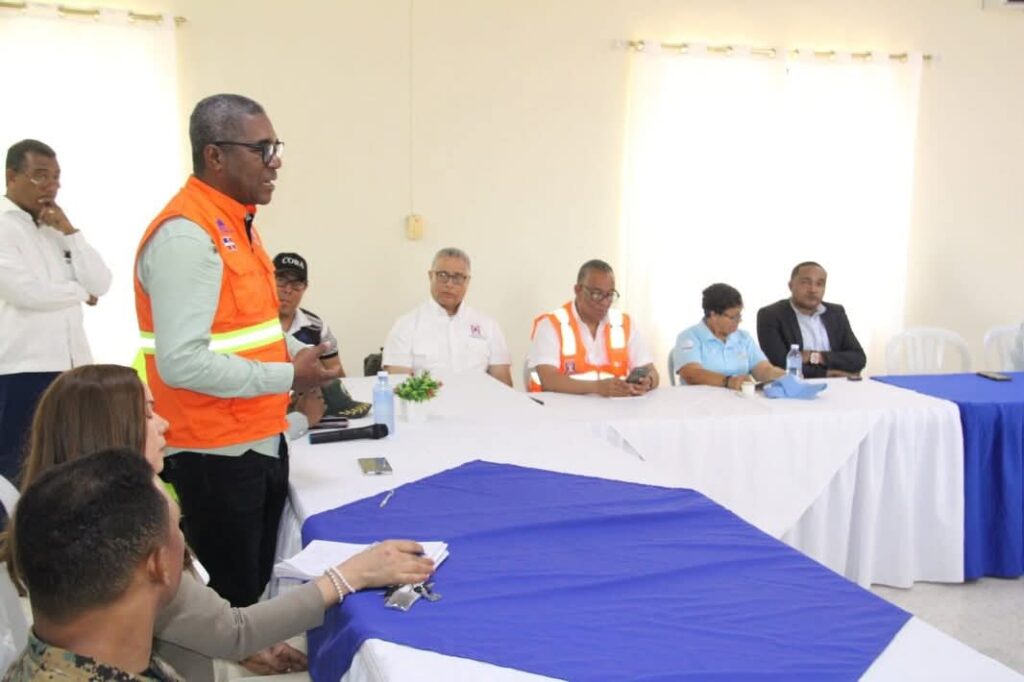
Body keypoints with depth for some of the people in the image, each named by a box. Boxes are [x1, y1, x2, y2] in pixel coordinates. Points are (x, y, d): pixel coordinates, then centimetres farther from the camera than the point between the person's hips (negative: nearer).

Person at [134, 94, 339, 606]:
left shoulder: (234, 223, 10)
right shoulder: (186, 235, -20)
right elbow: (182, 363, -28)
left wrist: (295, 350, 5)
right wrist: (286, 377, -18)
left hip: (260, 441, 9)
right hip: (217, 455, -9)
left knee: (256, 589, 20)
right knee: (226, 603, 6)